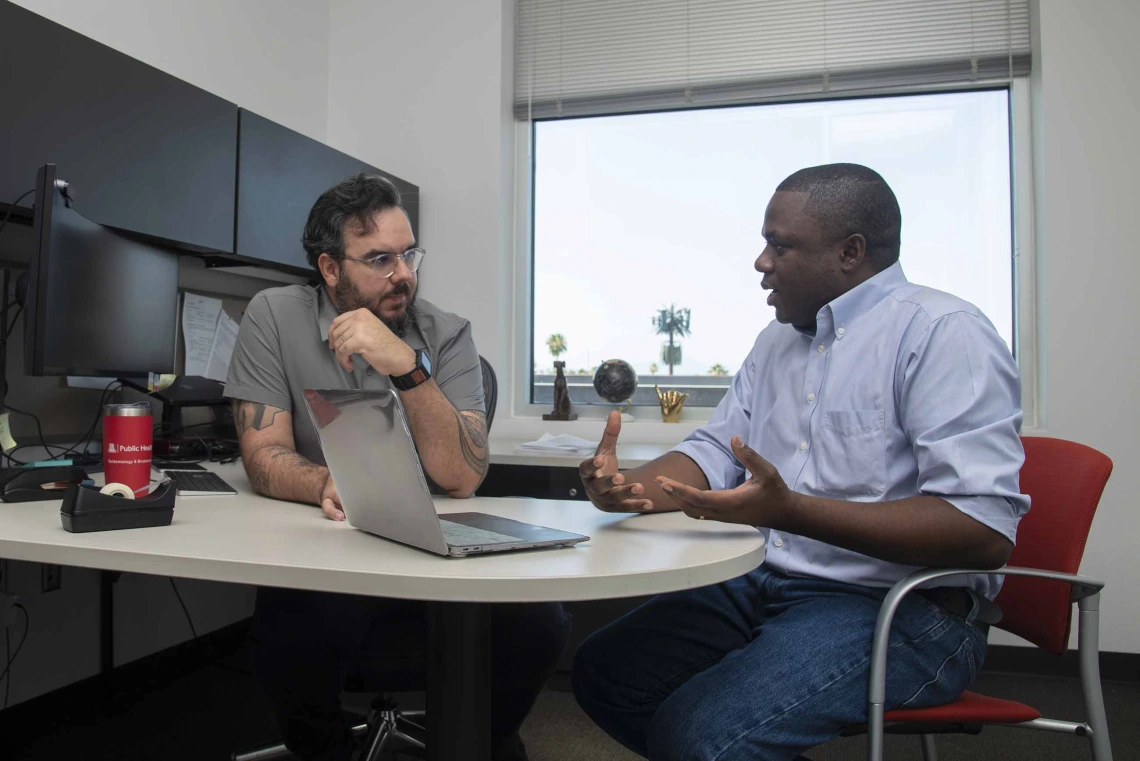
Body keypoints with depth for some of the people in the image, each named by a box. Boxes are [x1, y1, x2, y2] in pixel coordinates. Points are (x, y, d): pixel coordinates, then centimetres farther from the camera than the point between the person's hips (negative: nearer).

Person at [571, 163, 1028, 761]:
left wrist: (790, 511, -31)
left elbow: (985, 530, -22)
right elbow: (712, 452, 13)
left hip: (901, 606, -8)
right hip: (761, 587, 8)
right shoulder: (777, 341, 14)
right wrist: (627, 487, -9)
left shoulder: (942, 332, -14)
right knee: (601, 671, 2)